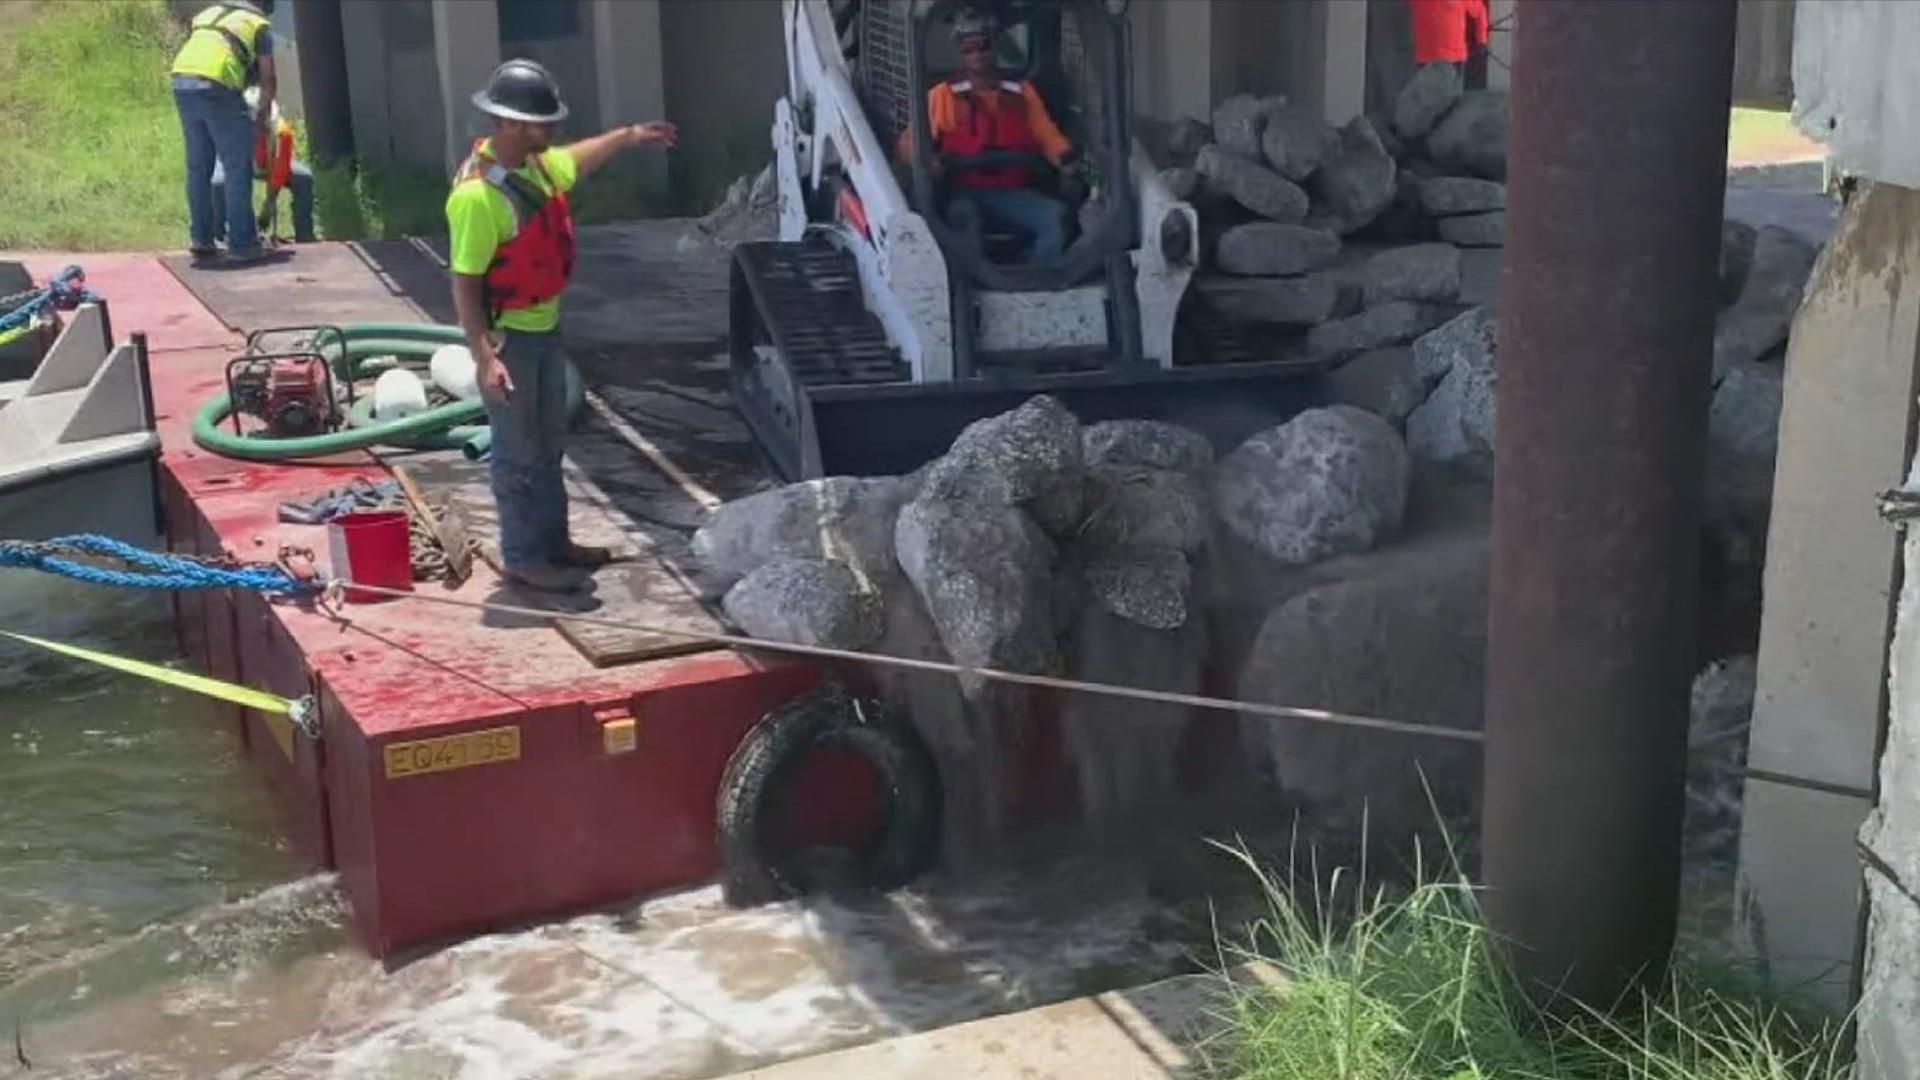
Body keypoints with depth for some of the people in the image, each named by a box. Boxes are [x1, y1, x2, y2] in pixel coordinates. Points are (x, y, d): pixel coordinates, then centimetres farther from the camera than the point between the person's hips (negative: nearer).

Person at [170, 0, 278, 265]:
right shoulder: (258, 24, 13)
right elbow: (268, 80, 9)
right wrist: (262, 116, 23)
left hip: (181, 81, 6)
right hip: (216, 85, -6)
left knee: (198, 168, 17)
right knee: (238, 169, 2)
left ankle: (201, 239, 24)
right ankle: (241, 244, 2)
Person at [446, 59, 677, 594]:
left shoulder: (534, 164, 1)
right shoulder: (478, 194, -27)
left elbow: (574, 160, 27)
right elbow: (464, 283, -26)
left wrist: (630, 136, 33)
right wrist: (484, 357, -30)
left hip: (545, 327, 9)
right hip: (508, 337, -9)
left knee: (549, 444, 19)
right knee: (519, 453, 1)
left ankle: (552, 540, 32)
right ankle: (522, 559, 12)